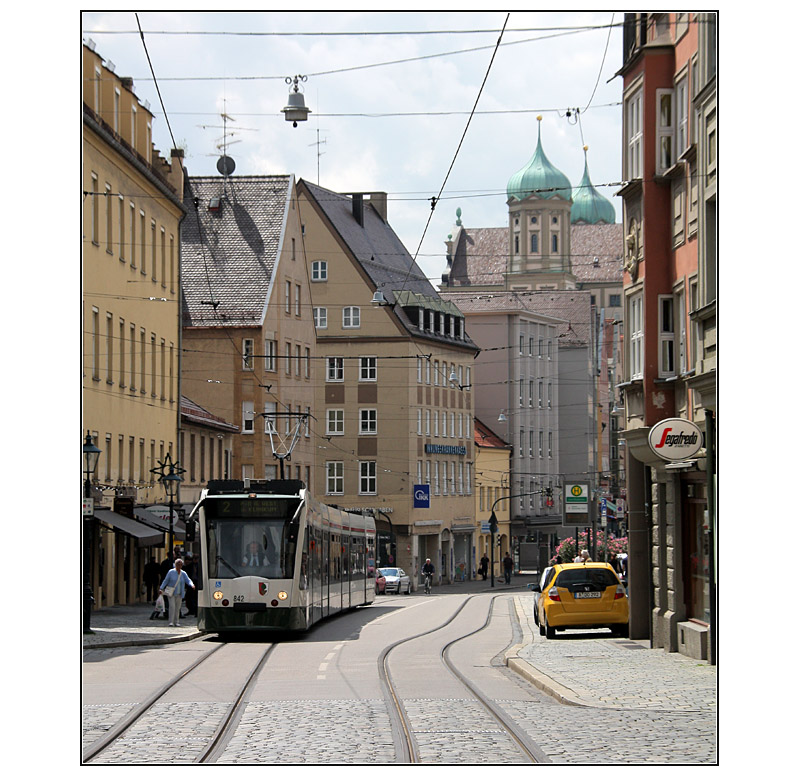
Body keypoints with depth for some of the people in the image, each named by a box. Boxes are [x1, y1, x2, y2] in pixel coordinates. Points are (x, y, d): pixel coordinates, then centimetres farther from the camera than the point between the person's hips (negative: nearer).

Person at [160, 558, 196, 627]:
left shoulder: (183, 573, 4)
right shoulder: (171, 572, -5)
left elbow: (188, 581, -5)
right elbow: (166, 581, -3)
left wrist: (192, 585, -27)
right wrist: (161, 589, -11)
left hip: (179, 594, 4)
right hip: (171, 593, -4)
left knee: (177, 608, 5)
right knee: (172, 606, -14)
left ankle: (176, 622, 12)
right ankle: (171, 622, -15)